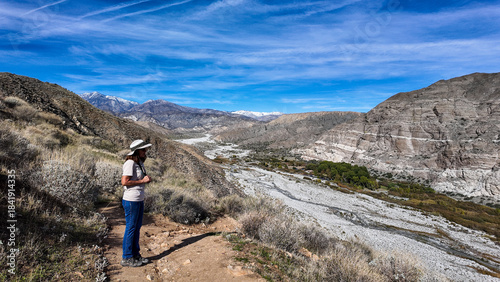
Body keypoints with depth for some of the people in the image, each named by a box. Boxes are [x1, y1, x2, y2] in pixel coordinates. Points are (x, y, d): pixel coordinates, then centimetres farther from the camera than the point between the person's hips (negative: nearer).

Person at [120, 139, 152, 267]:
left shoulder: (140, 163, 12)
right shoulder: (130, 163, -16)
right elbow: (124, 182, -22)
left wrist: (147, 179, 1)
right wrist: (142, 181, -17)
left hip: (140, 200, 9)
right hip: (131, 200, -9)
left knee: (137, 228, 16)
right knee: (131, 228, 2)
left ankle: (136, 254, 29)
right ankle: (127, 258, 16)